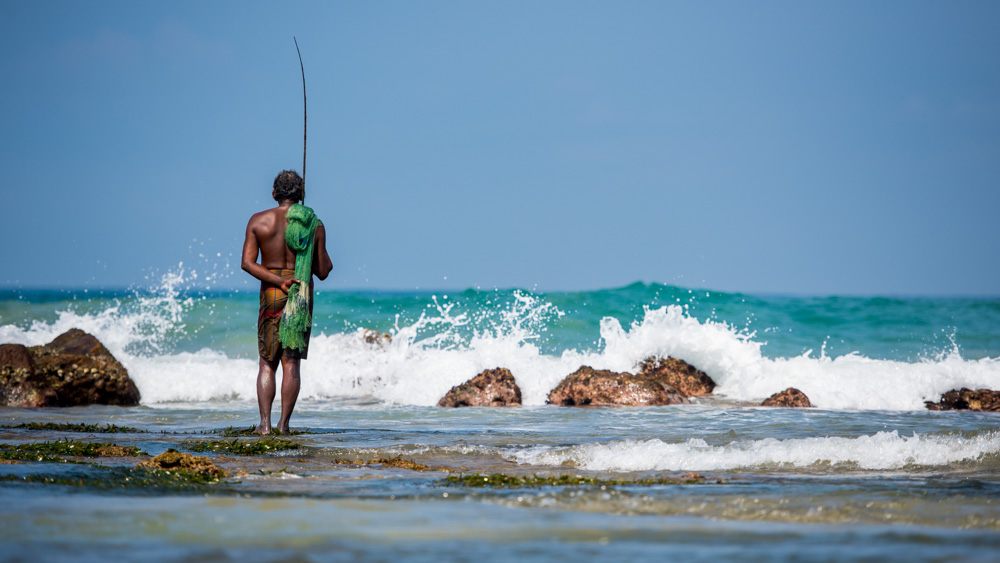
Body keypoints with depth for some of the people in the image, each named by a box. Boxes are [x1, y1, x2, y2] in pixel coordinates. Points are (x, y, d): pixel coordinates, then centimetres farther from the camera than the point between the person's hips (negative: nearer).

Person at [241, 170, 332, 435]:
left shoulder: (258, 221, 0)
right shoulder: (314, 226, -2)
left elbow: (247, 262, -10)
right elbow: (322, 271, 1)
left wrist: (279, 281, -14)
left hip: (270, 294, 1)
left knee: (267, 363, 8)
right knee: (291, 363, 2)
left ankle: (265, 422, -3)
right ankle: (284, 423, -1)